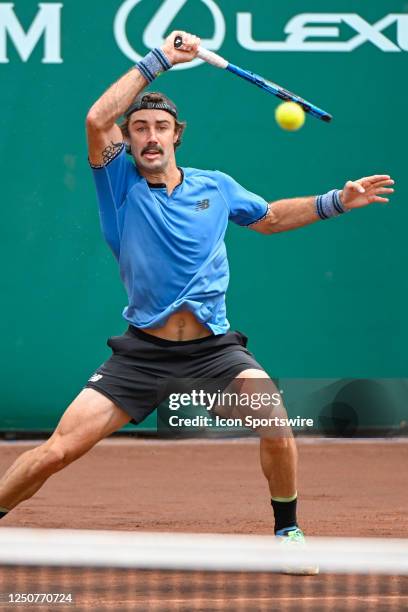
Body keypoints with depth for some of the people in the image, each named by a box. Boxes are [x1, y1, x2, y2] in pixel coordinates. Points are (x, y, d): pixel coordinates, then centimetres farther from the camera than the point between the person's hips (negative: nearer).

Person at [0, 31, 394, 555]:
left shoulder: (215, 187, 9)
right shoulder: (120, 182, 0)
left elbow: (269, 217, 29)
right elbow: (97, 119, -18)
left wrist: (336, 202, 20)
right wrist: (158, 60, -15)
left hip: (213, 348, 2)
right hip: (143, 351, -2)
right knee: (58, 450, -10)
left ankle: (287, 530, -2)